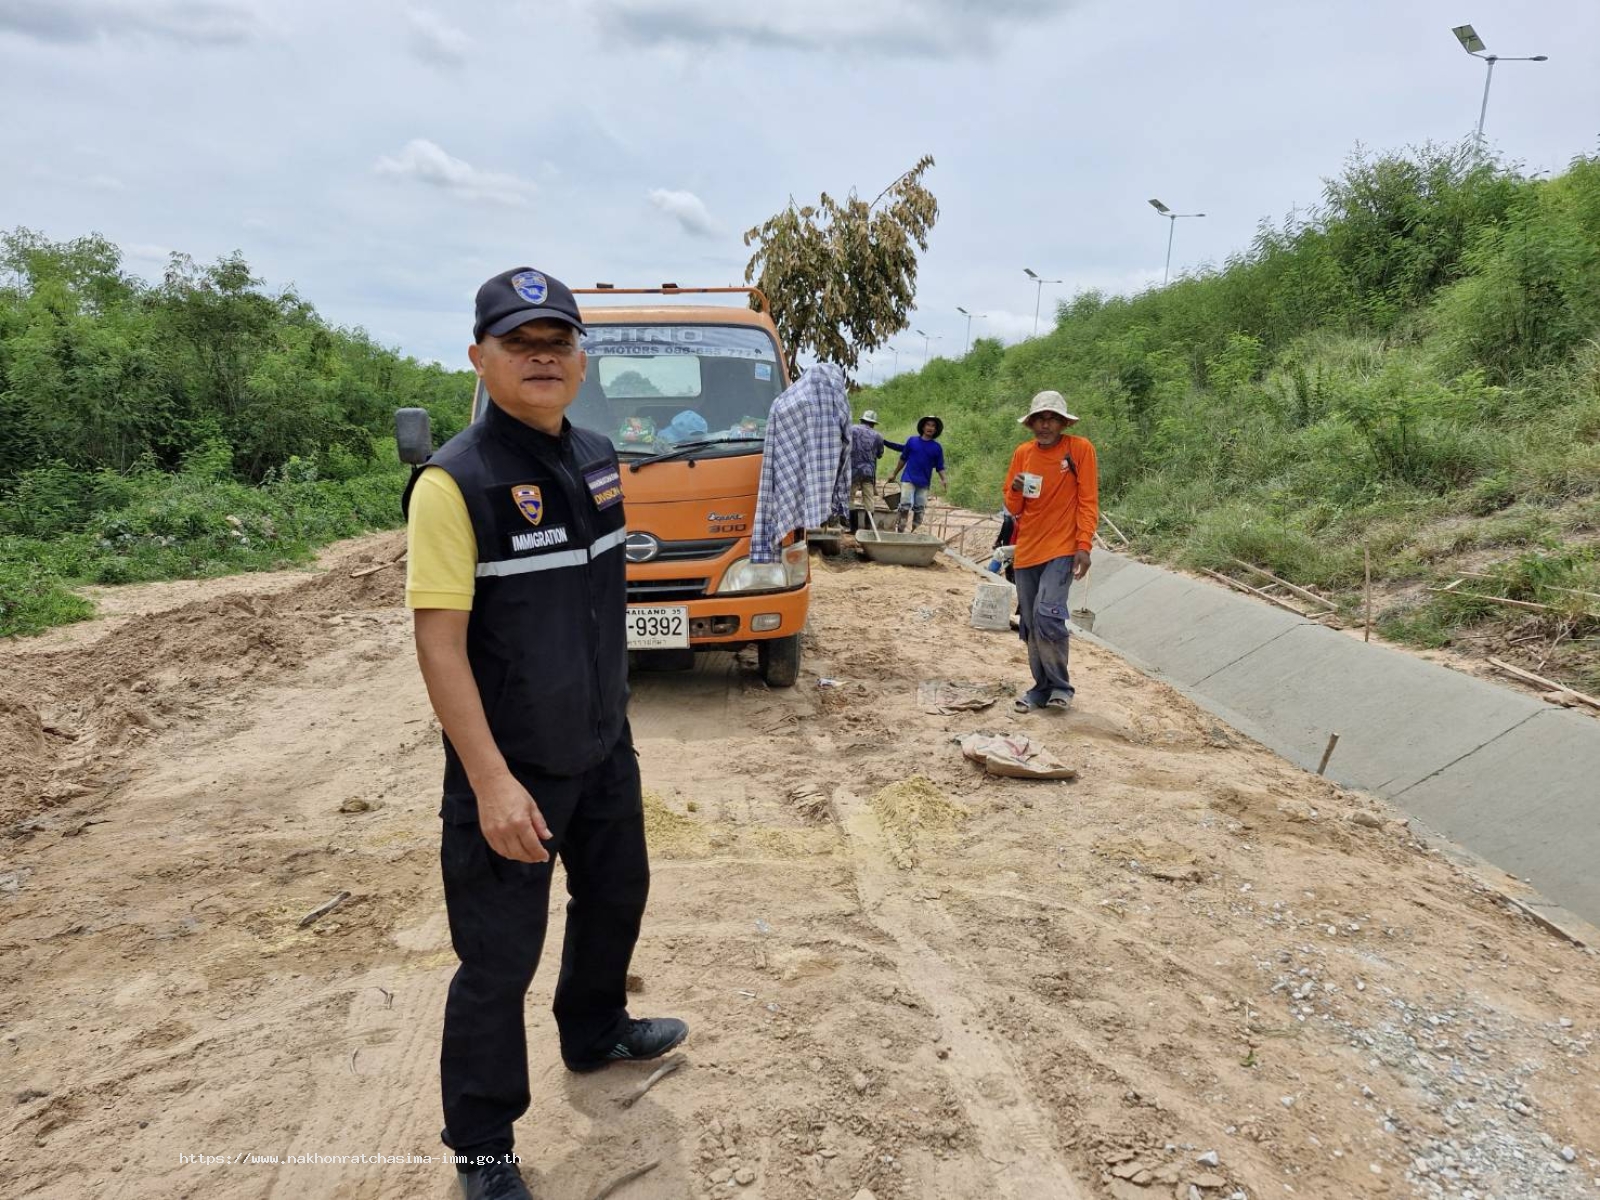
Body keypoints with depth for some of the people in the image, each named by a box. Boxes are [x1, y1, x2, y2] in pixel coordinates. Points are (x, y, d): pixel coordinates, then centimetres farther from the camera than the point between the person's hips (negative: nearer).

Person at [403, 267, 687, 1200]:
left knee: (616, 897, 24)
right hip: (511, 769, -7)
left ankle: (594, 1034, 51)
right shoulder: (455, 481, -19)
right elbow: (439, 642, -21)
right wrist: (492, 782, -25)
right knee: (499, 956, 5)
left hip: (604, 748, 7)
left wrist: (614, 707, 16)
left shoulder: (597, 459, 3)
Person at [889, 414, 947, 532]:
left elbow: (940, 467, 4)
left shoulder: (937, 448, 3)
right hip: (908, 479, -2)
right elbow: (903, 459, 11)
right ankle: (898, 530, -9)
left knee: (919, 509, 4)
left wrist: (943, 480, -14)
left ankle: (914, 531, 15)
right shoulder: (912, 441, 2)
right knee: (905, 504, -15)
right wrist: (894, 475, 15)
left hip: (924, 483, 2)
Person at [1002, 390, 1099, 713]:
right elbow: (1013, 508, 11)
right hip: (1027, 550, 5)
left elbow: (1088, 502, -6)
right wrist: (1016, 490, -11)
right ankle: (1042, 687, 22)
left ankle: (1060, 686, -1)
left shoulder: (1080, 449, -5)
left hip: (1061, 549, -5)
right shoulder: (1022, 453, 7)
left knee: (1047, 616, -19)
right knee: (1030, 624, 9)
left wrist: (1084, 546, -15)